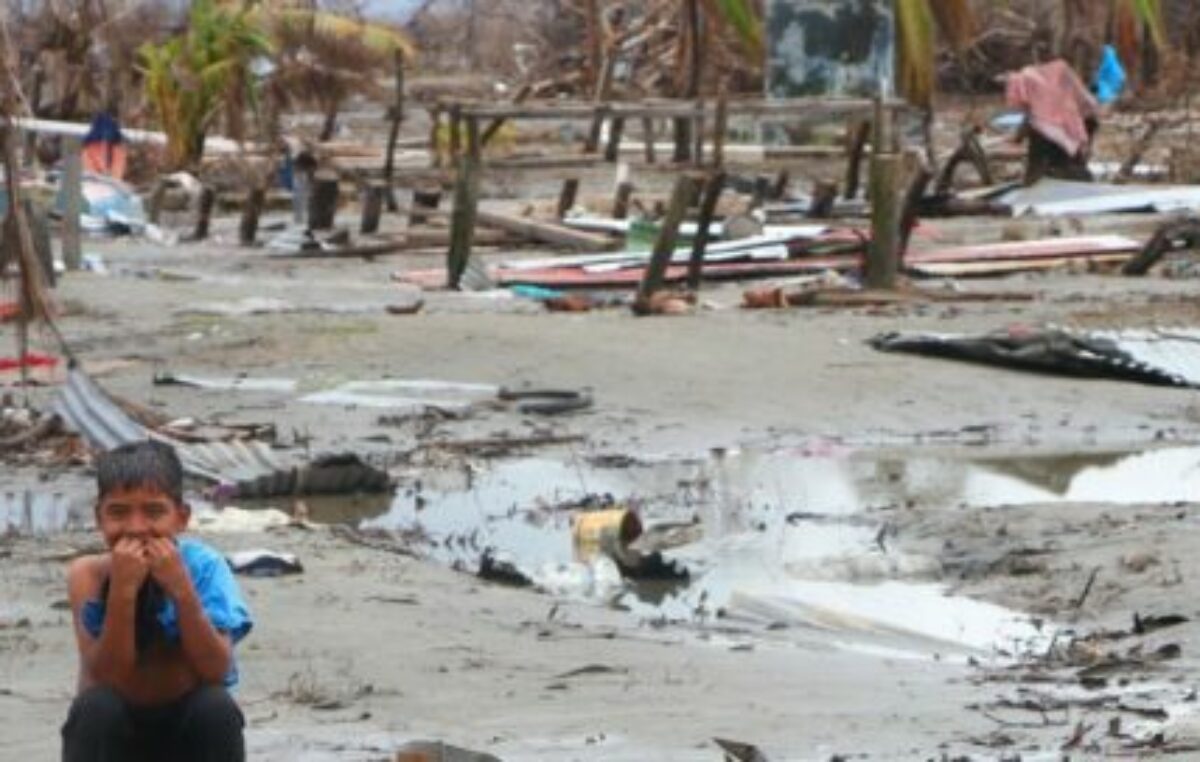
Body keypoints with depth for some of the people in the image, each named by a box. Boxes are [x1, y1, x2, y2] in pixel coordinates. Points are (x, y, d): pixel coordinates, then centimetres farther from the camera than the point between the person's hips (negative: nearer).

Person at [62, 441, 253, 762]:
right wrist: (122, 591, -34)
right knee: (96, 707, -30)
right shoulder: (89, 575, -15)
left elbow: (216, 670, -23)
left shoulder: (202, 565, -15)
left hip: (190, 735, 0)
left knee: (217, 707, -30)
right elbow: (107, 680, -23)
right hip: (118, 735, 0)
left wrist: (181, 588, -33)